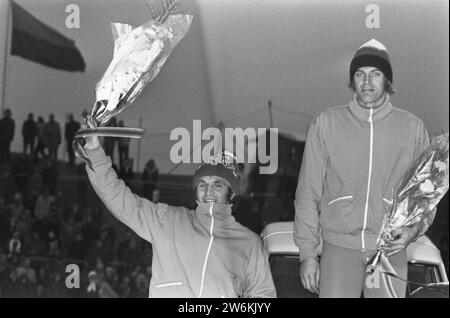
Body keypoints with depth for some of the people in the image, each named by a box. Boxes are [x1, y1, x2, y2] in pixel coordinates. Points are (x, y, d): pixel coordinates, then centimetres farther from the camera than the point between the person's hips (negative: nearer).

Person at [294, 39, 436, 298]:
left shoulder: (412, 128, 5)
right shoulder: (326, 123, 4)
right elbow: (309, 191, 5)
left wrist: (414, 229, -9)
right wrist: (307, 252, 1)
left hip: (390, 249, 1)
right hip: (338, 247, 0)